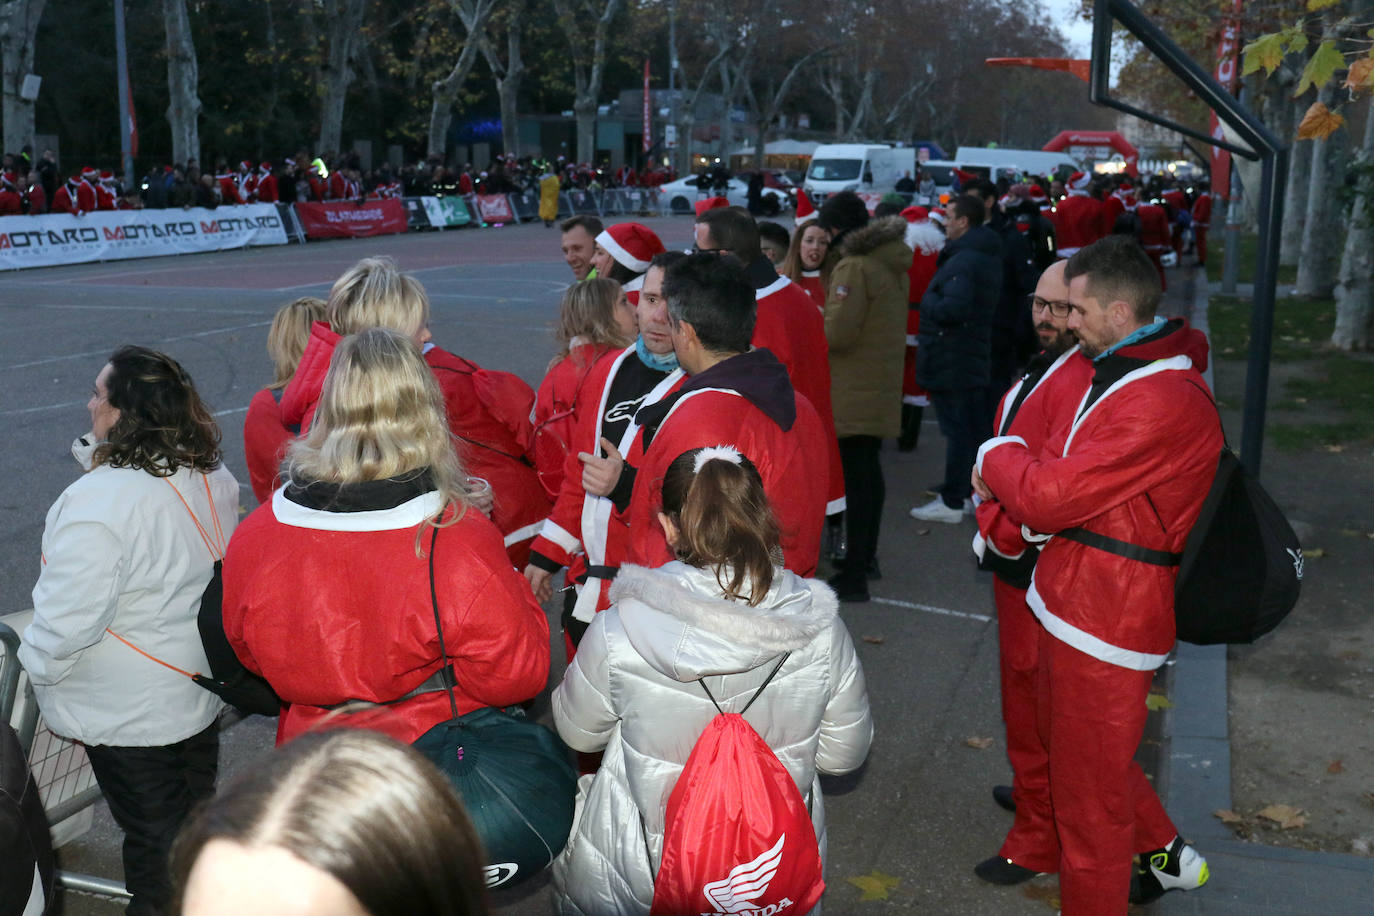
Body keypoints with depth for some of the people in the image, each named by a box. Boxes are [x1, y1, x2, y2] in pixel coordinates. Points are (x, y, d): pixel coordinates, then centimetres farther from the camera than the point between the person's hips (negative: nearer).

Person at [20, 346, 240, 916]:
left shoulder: (98, 502, -31)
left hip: (126, 713, -7)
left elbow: (67, 621, -26)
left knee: (152, 835, 14)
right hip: (200, 687, 7)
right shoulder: (213, 479, -8)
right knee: (197, 817, 25)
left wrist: (35, 667, -3)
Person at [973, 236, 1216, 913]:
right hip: (1078, 603, 10)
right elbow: (1067, 459, 14)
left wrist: (998, 456, -6)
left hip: (1104, 626, -10)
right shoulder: (1127, 374, 10)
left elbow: (1048, 497, -25)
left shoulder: (1163, 403, -26)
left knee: (1088, 786, 7)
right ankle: (1166, 854, 45)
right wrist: (1011, 467, -5)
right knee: (1065, 742, 27)